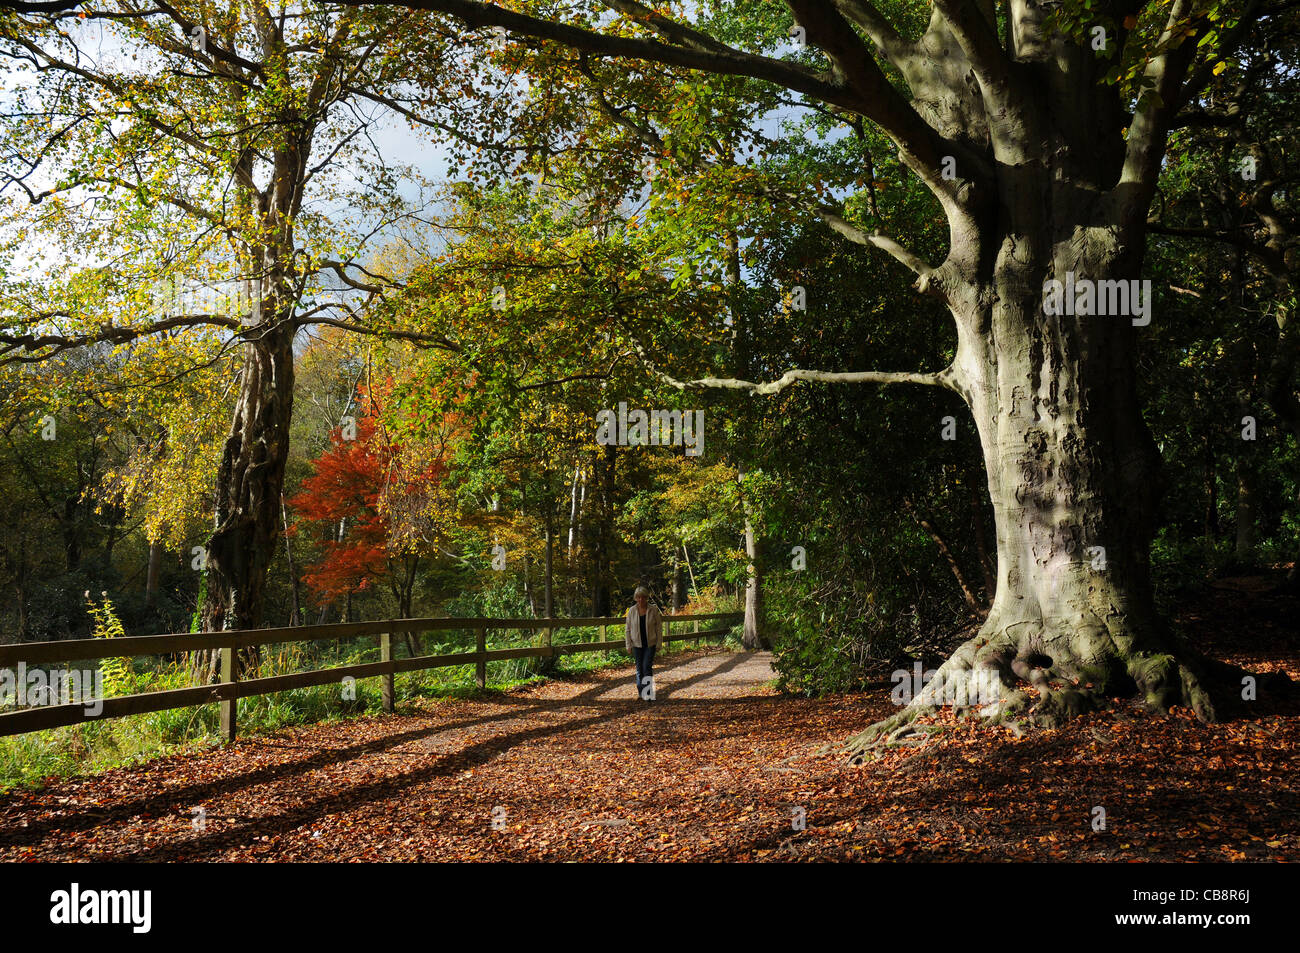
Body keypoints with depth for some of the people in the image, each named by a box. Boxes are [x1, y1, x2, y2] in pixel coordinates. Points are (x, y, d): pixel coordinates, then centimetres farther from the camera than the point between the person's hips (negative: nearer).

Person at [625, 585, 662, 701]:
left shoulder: (653, 609, -6)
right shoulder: (632, 611, -2)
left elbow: (659, 627, -1)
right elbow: (628, 629, 3)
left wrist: (659, 643, -4)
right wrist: (629, 645, 1)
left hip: (650, 644, -2)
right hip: (637, 644, 2)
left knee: (647, 667, -10)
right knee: (639, 668, 8)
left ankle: (648, 693, -5)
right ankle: (640, 692, 19)